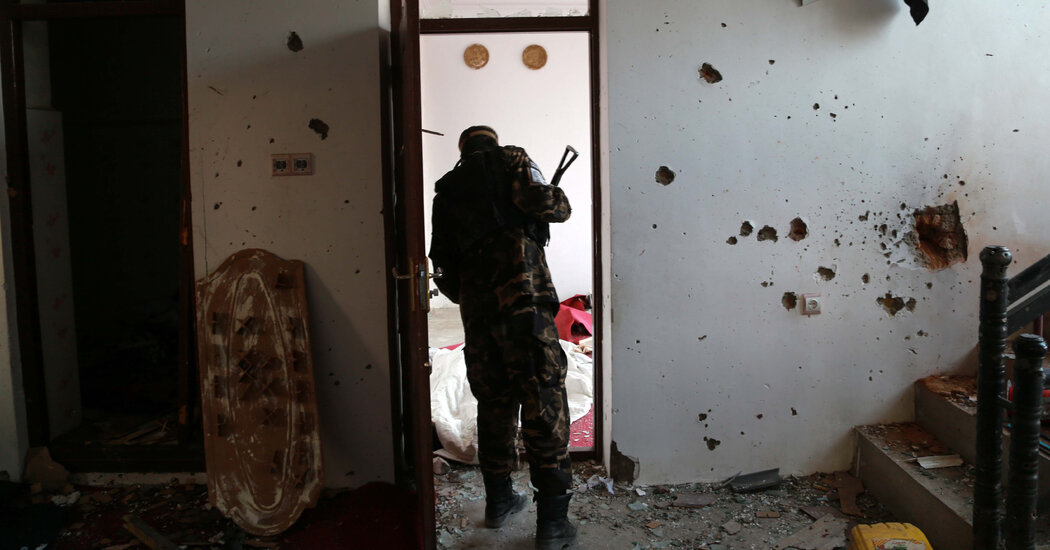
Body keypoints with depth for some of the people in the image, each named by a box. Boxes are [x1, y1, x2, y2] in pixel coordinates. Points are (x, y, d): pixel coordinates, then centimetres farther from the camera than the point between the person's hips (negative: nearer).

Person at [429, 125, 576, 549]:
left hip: (475, 308, 6)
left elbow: (442, 258, 20)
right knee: (543, 402, -4)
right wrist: (561, 203, 12)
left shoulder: (447, 188, 23)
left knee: (494, 402, 18)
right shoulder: (511, 160, 11)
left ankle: (498, 500, 28)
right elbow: (538, 200, -9)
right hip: (523, 300, -5)